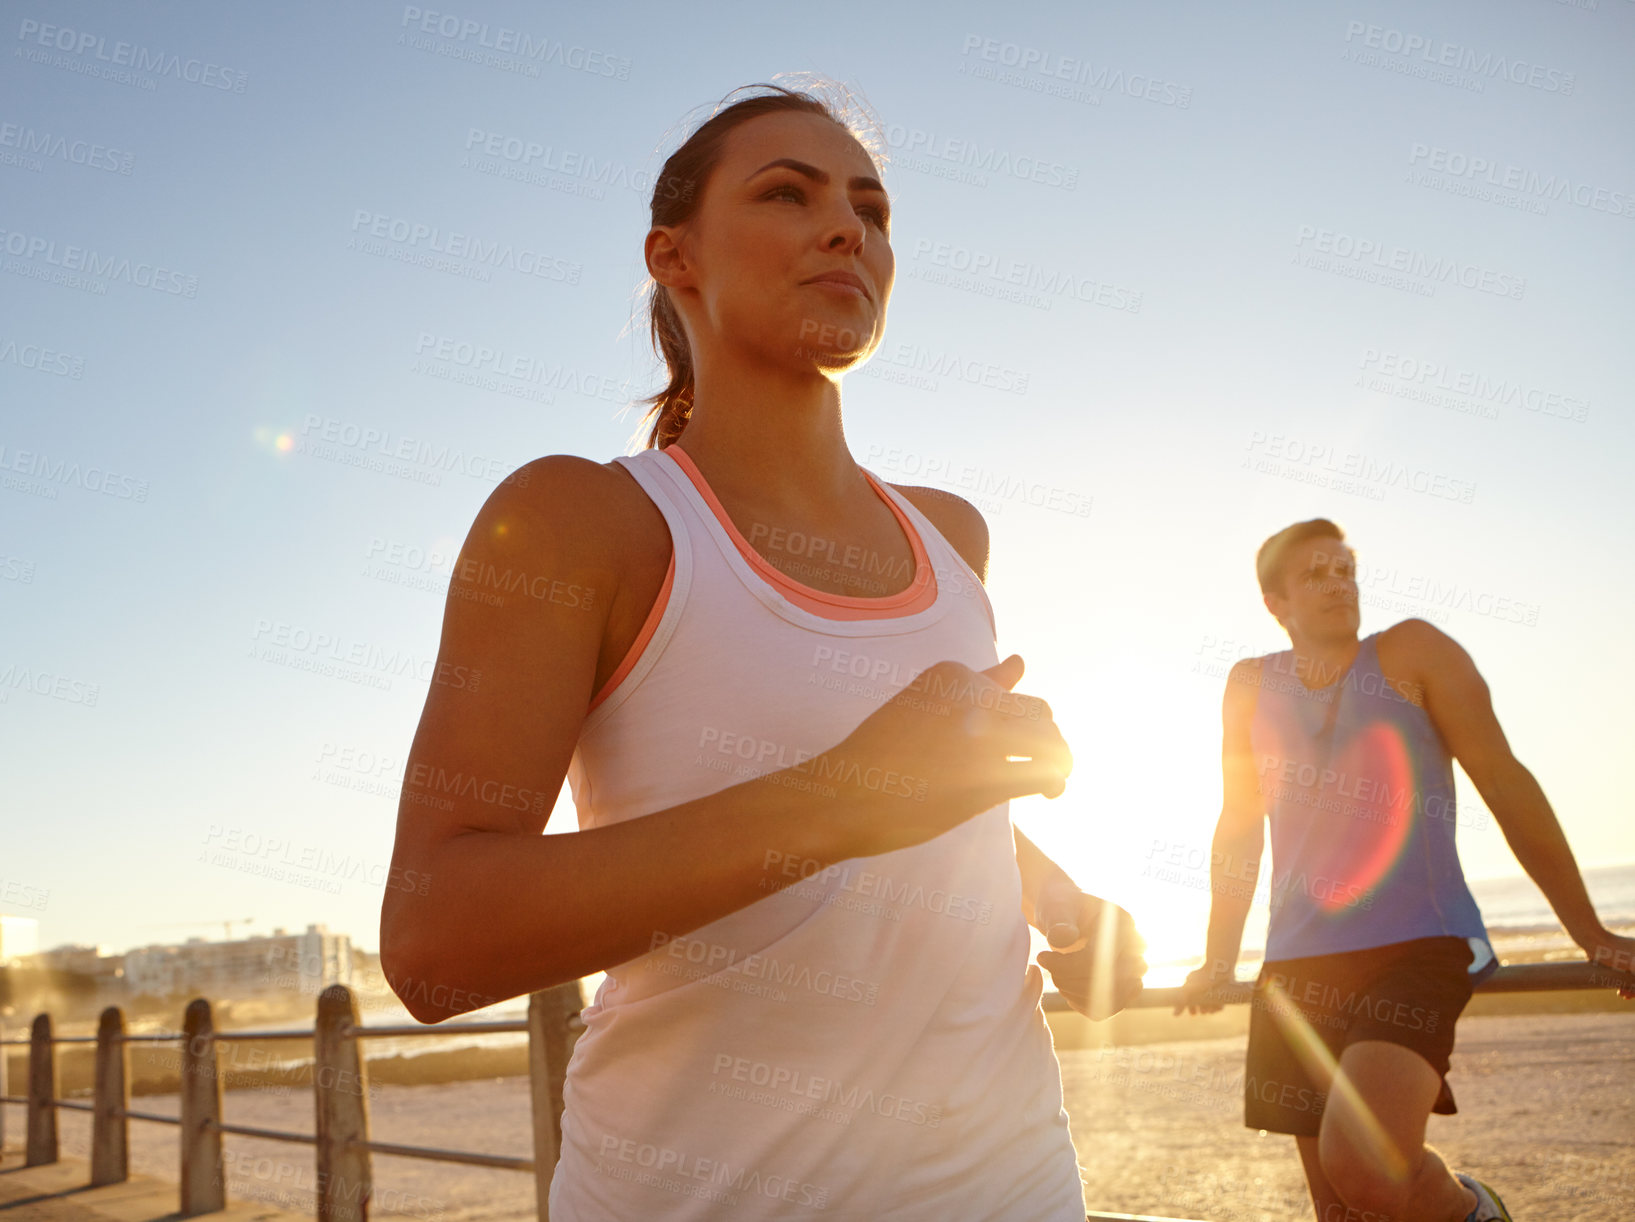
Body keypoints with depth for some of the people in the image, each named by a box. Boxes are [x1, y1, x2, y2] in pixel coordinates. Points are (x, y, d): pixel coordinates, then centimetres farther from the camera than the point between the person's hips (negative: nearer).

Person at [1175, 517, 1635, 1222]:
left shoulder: (1411, 652, 1)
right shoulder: (1251, 686, 10)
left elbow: (1504, 781, 1)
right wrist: (1217, 963, 23)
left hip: (1418, 949, -4)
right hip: (1299, 966, 4)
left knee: (1362, 1162, -24)